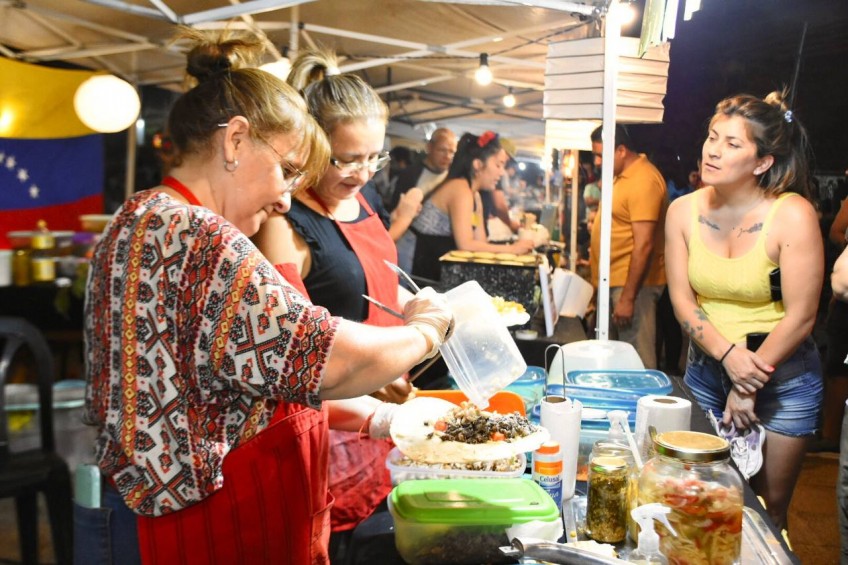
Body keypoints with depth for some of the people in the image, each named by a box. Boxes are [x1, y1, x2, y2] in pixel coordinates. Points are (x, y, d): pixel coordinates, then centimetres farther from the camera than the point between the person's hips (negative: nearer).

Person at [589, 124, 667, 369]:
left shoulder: (643, 180, -18)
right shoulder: (622, 175, 13)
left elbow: (644, 244, -22)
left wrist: (627, 297, -23)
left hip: (633, 282, -10)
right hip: (614, 280, 10)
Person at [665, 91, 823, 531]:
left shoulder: (792, 215, -17)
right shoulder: (684, 211, -5)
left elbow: (800, 317, -15)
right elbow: (681, 299, -4)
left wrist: (750, 386, -11)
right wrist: (727, 355, -18)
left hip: (783, 375, -3)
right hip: (705, 368, 4)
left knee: (767, 507, 8)